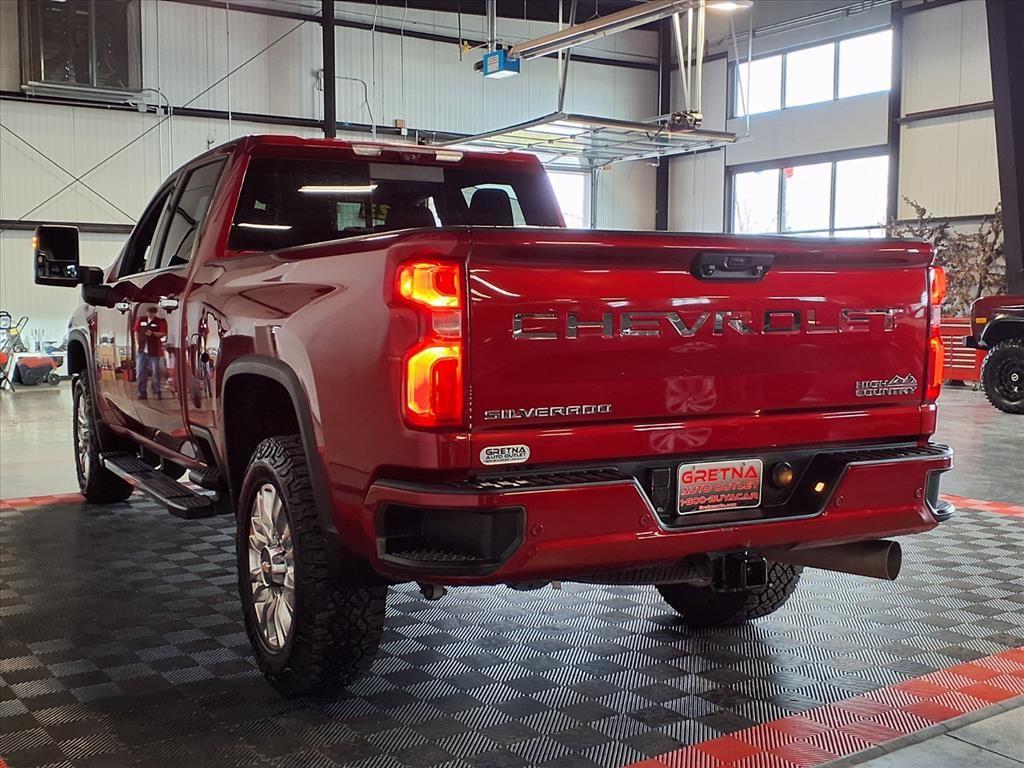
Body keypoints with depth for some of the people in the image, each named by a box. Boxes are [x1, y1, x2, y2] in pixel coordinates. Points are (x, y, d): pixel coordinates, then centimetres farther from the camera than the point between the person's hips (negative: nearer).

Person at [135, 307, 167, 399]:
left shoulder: (160, 321, -1)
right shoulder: (141, 320, 12)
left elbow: (163, 334, -9)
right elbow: (136, 332, 16)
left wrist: (152, 334, -22)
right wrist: (137, 343, 6)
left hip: (154, 352, -4)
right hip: (141, 351, 4)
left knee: (155, 372, 1)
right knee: (140, 372, 3)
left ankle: (157, 392, 12)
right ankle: (142, 393, 10)